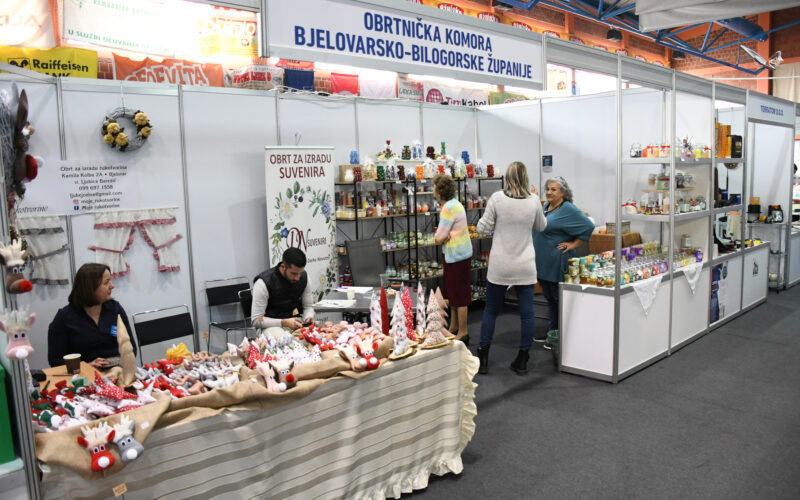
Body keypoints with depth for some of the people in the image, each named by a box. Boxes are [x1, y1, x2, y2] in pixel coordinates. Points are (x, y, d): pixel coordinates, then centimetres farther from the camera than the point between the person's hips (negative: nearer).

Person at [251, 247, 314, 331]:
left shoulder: (303, 277, -3)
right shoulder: (263, 283, -17)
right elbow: (256, 320, -17)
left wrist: (308, 318, -14)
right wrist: (284, 323, -29)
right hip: (271, 327, -4)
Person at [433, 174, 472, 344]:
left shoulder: (448, 208, -21)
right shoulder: (455, 203, 10)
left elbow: (438, 238, -19)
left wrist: (444, 235, -1)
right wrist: (448, 234, -12)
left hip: (457, 256, -10)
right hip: (456, 255, 10)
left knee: (459, 295, -1)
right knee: (453, 293, 19)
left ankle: (463, 333, 8)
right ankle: (454, 327, 31)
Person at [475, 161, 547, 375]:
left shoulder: (497, 198, -10)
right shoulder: (534, 201, -3)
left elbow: (483, 227, -4)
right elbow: (541, 226, 14)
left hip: (499, 266, -1)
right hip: (525, 267, 1)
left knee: (491, 311, 11)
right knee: (527, 313, 9)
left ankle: (483, 359, 17)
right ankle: (522, 361, 15)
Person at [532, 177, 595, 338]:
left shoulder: (569, 210, -13)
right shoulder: (545, 207, 12)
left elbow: (588, 226, -17)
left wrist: (573, 244, -15)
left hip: (557, 263, -8)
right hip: (542, 261, 8)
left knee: (559, 298, 1)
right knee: (549, 298, 16)